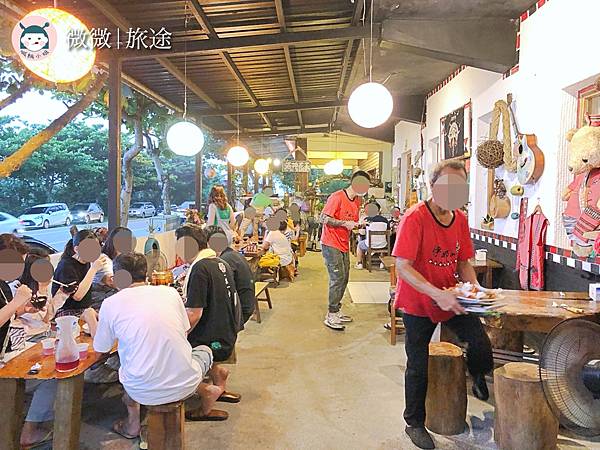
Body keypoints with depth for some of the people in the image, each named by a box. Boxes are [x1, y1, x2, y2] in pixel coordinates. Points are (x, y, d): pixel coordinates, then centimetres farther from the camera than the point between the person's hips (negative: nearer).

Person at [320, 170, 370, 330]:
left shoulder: (357, 201, 10)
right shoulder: (337, 197, -16)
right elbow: (324, 218, -17)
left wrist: (358, 225, 0)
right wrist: (344, 223, -22)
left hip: (344, 245, 9)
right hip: (331, 244, -9)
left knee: (344, 278, 12)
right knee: (337, 278, -9)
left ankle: (336, 311, 25)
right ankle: (331, 316, 1)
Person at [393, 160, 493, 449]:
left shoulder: (460, 219, -1)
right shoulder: (415, 218, -22)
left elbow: (463, 263, 9)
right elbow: (402, 267, -27)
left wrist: (474, 287, -9)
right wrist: (437, 294, -36)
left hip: (452, 297, 5)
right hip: (418, 301, -5)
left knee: (481, 346, -7)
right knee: (418, 365, 7)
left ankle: (477, 377, 31)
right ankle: (414, 424, 30)